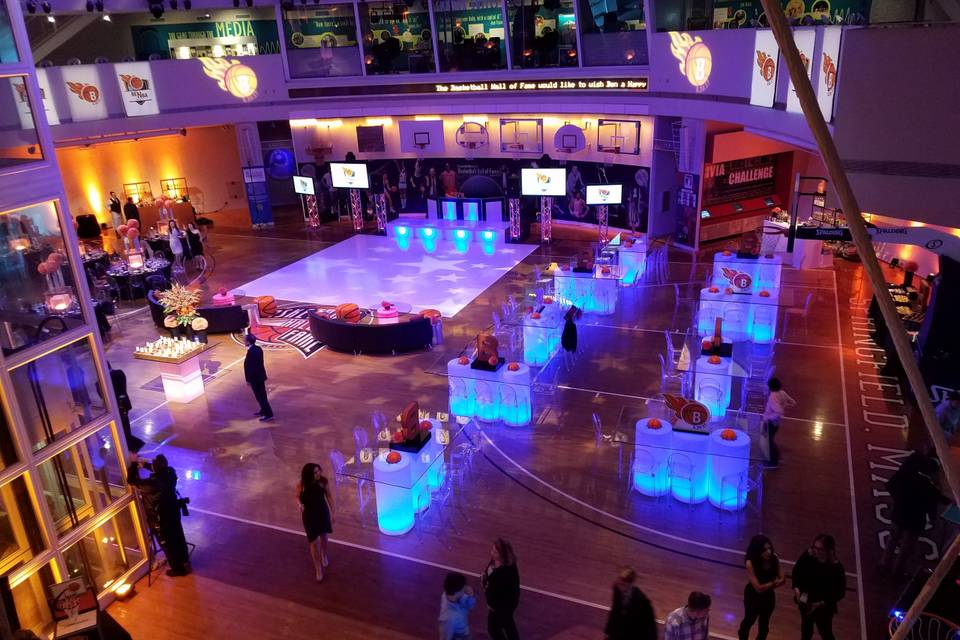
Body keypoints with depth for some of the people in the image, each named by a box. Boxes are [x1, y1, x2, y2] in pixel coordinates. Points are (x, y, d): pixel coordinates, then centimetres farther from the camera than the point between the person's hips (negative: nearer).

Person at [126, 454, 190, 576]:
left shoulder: (152, 483, -36)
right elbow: (160, 470, 9)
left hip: (160, 519, -6)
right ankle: (185, 561, 47)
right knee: (178, 537, 26)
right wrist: (145, 464, 9)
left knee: (167, 544, 16)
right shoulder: (170, 472, -17)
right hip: (174, 512, 6)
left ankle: (177, 569, 33)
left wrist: (134, 463, -12)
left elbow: (132, 480, -22)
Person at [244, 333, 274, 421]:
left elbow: (250, 367, -23)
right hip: (260, 376, 9)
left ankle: (268, 414, 1)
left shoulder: (251, 352, -25)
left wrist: (248, 379, -15)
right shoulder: (258, 349, 3)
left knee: (261, 397, -2)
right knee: (261, 395, 21)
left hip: (255, 378, -9)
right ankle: (263, 411, 35)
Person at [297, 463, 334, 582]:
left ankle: (324, 555, 55)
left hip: (323, 512, 2)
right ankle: (318, 570, 23)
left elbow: (329, 496, -5)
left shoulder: (324, 481, -20)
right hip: (309, 515, -2)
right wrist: (300, 505, -27)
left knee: (323, 536, 24)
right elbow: (298, 497, -5)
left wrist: (333, 511, 0)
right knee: (314, 542, 4)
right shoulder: (301, 485, -24)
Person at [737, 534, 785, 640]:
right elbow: (758, 588, -31)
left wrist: (768, 586, -29)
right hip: (753, 597, -3)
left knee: (764, 623, 24)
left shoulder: (774, 559, -21)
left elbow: (782, 579, -16)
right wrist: (774, 582, -21)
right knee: (749, 620, 25)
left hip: (769, 597, 3)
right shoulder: (750, 563, -33)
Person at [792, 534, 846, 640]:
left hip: (824, 608, -4)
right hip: (806, 603, 4)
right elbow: (796, 571, 0)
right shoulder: (808, 556, -18)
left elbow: (840, 592, -17)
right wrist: (796, 587, -14)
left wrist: (822, 603, -23)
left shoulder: (836, 567, -26)